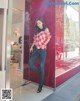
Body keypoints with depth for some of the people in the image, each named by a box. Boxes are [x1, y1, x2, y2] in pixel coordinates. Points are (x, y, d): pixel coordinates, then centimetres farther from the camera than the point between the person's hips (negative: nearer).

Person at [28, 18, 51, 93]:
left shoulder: (46, 29, 7)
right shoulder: (36, 31, 20)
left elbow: (49, 37, -3)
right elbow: (34, 40, 20)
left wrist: (44, 45, -16)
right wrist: (32, 47, 7)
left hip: (42, 49, -4)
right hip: (36, 49, 5)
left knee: (41, 66, -5)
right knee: (30, 62, -15)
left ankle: (40, 85, 6)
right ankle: (40, 72, 13)